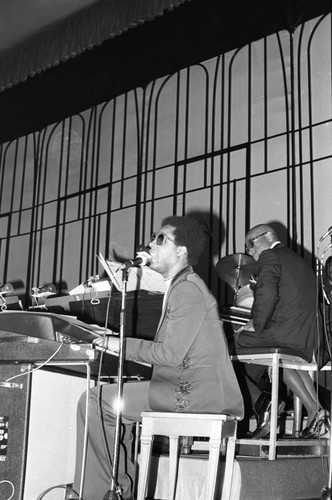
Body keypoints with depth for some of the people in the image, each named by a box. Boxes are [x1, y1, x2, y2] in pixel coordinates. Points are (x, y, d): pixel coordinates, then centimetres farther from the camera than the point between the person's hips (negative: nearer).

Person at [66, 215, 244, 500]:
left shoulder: (188, 289, -13)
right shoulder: (181, 286, 20)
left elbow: (171, 355, -19)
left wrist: (122, 345, -8)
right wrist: (123, 347, 12)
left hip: (196, 396, -11)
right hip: (189, 390, 11)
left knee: (94, 401, -11)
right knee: (114, 402, 23)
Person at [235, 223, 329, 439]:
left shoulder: (270, 256, -2)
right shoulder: (300, 261, 25)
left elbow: (267, 295, -17)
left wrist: (257, 324, -6)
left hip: (285, 331, -9)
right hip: (312, 341, 9)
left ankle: (261, 401, -8)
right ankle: (315, 411, 24)